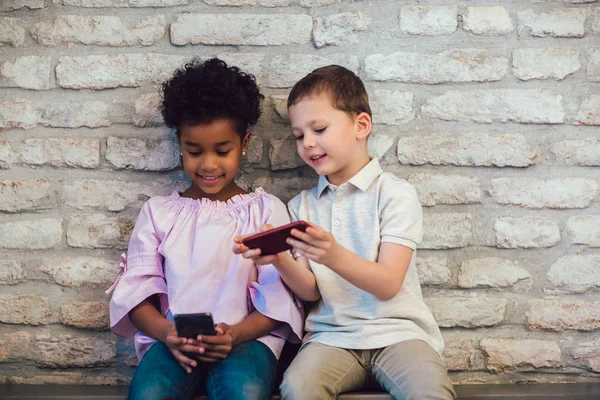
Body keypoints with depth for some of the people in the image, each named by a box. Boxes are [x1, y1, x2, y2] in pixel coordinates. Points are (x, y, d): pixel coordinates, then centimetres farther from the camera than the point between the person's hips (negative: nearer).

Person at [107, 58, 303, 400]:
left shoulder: (266, 210, 10)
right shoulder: (158, 212, 15)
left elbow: (277, 299, 3)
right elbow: (138, 291, 8)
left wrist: (234, 334, -16)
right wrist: (167, 333, -13)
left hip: (246, 337, 0)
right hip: (173, 341, 1)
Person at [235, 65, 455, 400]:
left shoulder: (396, 193, -1)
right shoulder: (301, 205, 12)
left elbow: (388, 284, -10)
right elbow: (310, 291, 6)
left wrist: (335, 257, -28)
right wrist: (280, 260, -15)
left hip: (396, 331, -2)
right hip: (332, 335, 3)